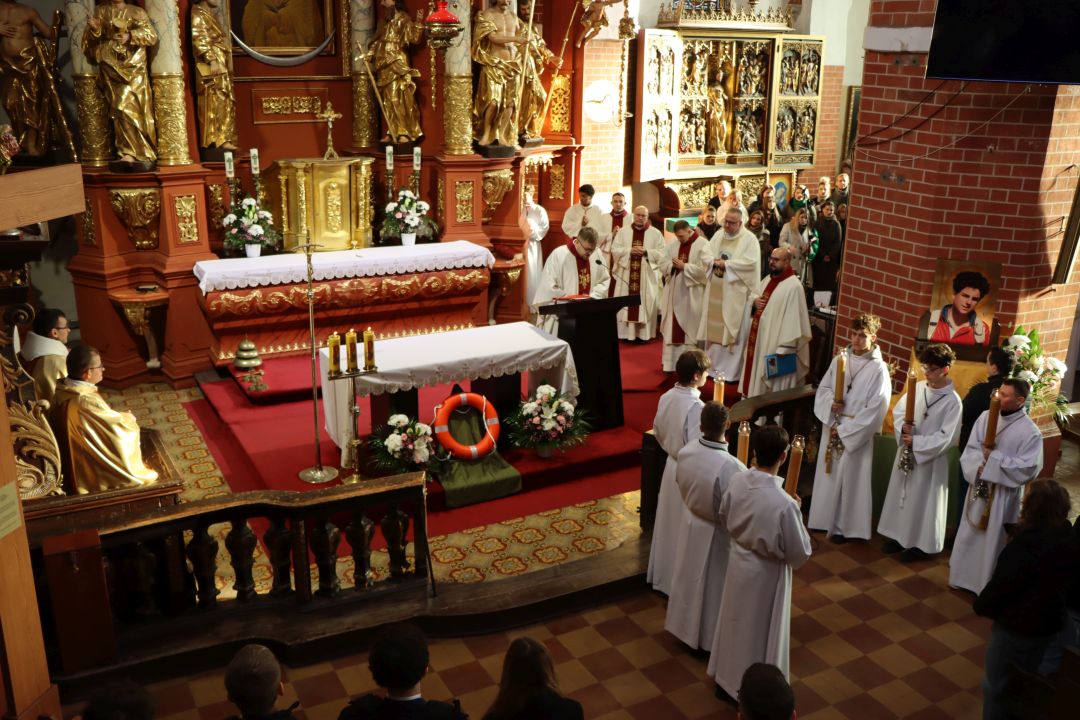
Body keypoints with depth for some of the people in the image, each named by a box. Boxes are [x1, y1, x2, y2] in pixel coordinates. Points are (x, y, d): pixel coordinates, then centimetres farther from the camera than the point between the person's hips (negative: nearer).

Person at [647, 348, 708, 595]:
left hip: (671, 466, 8)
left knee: (669, 524, 22)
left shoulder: (666, 397, -4)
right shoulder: (696, 407, -28)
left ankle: (662, 575, 38)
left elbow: (658, 432, 9)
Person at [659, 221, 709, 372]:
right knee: (672, 329, 8)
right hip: (673, 294, 5)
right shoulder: (672, 244, 8)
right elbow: (662, 264, 6)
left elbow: (703, 269, -16)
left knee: (689, 330, 1)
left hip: (691, 296, -5)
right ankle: (671, 362, 16)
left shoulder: (703, 245, -9)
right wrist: (673, 265, -14)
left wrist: (684, 266, -17)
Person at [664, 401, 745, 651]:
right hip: (716, 533, -5)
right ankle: (708, 637, 35)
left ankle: (686, 625, 45)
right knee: (712, 585, 16)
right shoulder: (730, 466, -34)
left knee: (690, 578, 25)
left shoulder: (685, 451, -15)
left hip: (691, 523, 6)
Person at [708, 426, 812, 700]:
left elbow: (724, 517, 3)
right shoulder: (784, 504, -34)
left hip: (738, 562, 6)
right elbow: (800, 553, -19)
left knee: (735, 622, 26)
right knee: (759, 632, 17)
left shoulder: (737, 480, -16)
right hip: (765, 574, -6)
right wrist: (796, 512, -8)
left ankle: (726, 678, 46)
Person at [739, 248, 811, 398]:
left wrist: (784, 348, -23)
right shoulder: (768, 279, 10)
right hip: (759, 338, 9)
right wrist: (755, 301, -1)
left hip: (776, 343, -9)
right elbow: (755, 295, 25)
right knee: (756, 373, 17)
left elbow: (793, 319, -21)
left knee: (773, 385, 1)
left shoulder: (794, 286, -18)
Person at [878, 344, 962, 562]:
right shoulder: (918, 388, -1)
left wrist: (916, 442, -20)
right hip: (905, 452, 6)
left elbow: (946, 438, -19)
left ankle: (919, 544, 21)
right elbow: (898, 410, 6)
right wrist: (902, 427, -13)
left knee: (922, 501, 6)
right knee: (900, 495, 17)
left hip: (930, 459, -6)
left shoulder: (953, 401, -16)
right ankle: (899, 536, 33)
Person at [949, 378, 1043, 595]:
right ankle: (965, 577, 34)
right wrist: (980, 467, -17)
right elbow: (970, 449, 2)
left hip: (1004, 495, -5)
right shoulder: (986, 417, -2)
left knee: (993, 540, 6)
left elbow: (1028, 469, -18)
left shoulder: (1030, 432, -15)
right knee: (969, 536, 16)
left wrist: (994, 458, -20)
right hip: (978, 488, 5)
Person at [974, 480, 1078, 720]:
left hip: (1016, 628, -7)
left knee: (996, 685, 14)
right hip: (1050, 625, 7)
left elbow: (998, 588, -22)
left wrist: (981, 606, -2)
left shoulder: (1022, 549, -30)